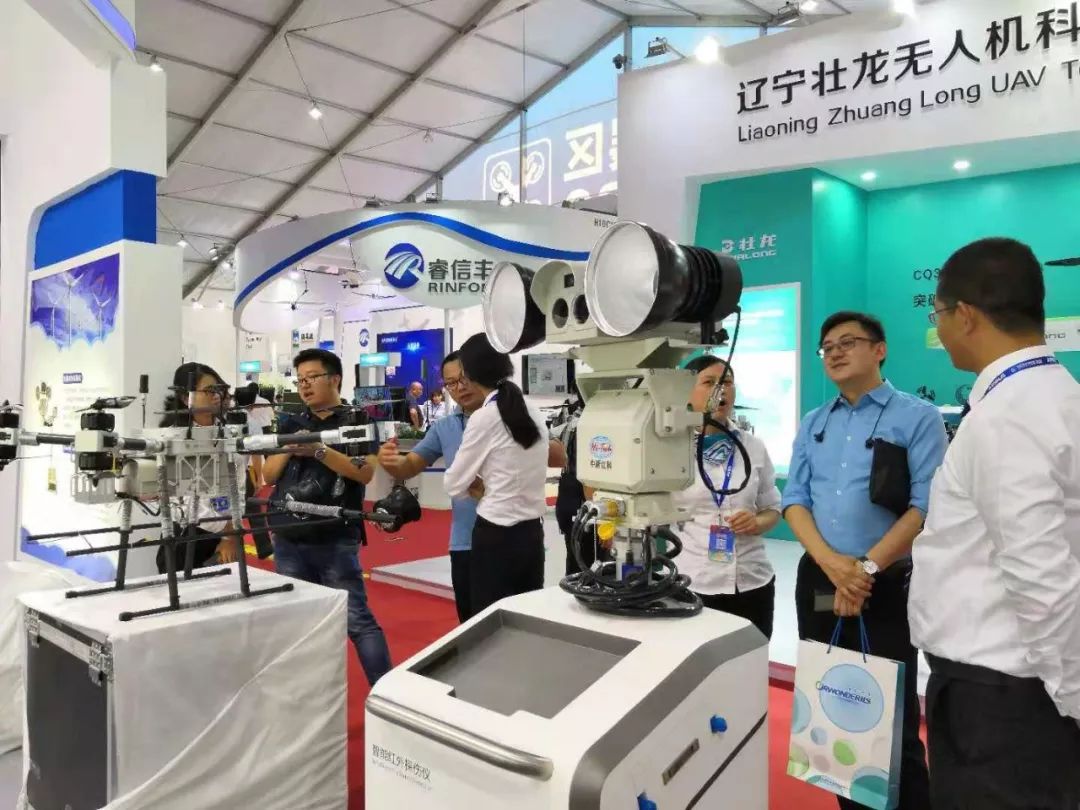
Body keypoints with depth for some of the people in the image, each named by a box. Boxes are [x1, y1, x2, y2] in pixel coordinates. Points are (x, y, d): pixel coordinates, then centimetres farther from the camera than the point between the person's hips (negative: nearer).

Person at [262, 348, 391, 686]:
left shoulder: (355, 422, -2)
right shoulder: (290, 425, 13)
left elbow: (365, 472, -14)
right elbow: (268, 475, 10)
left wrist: (318, 450, -19)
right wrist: (289, 449, -8)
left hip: (336, 540, -5)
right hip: (288, 541, 5)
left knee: (357, 620, -4)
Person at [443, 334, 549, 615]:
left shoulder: (485, 417, -13)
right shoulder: (533, 412, 7)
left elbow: (454, 484, -5)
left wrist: (475, 484, 14)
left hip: (496, 537, -7)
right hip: (532, 533, 7)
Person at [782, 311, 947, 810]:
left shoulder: (918, 417, -4)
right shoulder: (813, 424, 11)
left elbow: (926, 506, -13)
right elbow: (794, 500, 4)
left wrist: (866, 568, -18)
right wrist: (831, 562, -13)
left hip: (885, 588, -5)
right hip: (816, 584, 5)